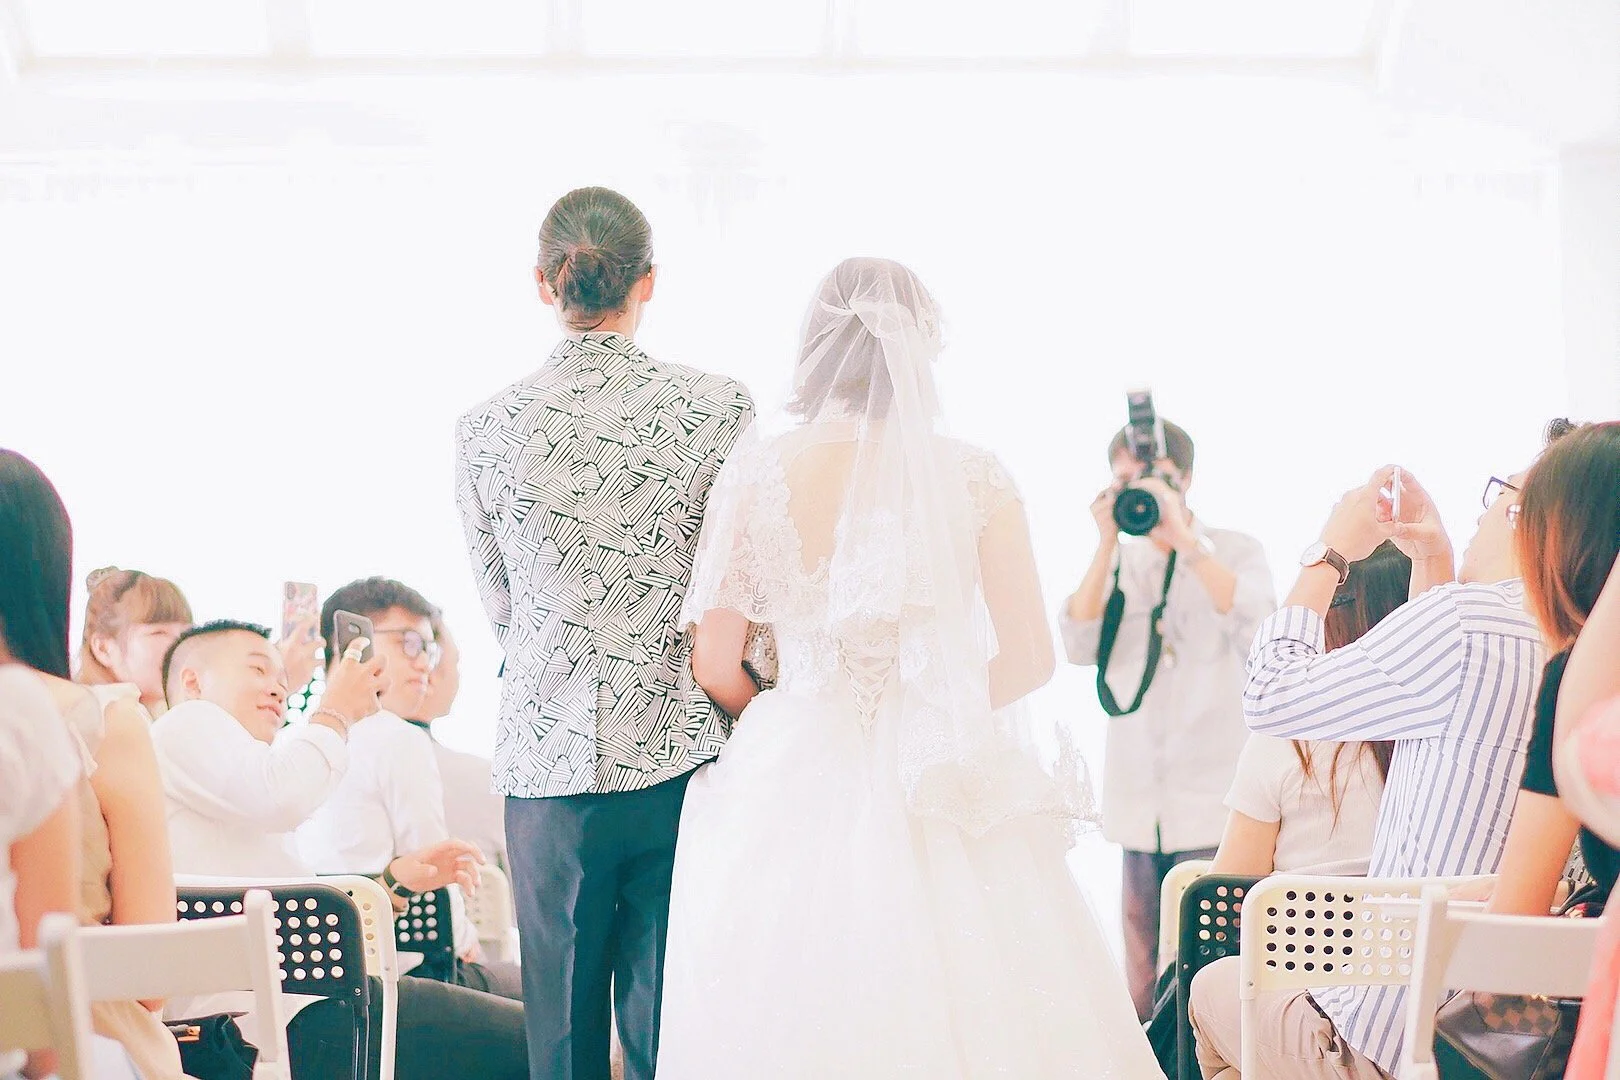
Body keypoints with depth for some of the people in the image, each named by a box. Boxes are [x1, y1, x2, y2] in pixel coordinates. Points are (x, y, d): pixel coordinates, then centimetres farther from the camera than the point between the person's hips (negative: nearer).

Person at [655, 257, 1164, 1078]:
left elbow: (716, 665, -2)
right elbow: (1028, 657, -2)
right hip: (938, 795, 0)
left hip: (791, 791, 0)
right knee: (952, 1009, 8)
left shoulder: (757, 472, -4)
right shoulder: (974, 478, -4)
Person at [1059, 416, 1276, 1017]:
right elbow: (1079, 648, -1)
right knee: (1145, 965, 6)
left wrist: (1182, 536, -17)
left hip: (1215, 804, -3)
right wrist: (1107, 545, -6)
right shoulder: (1119, 566, 13)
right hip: (1139, 803, 4)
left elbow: (1257, 625, -15)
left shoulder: (1234, 552, 4)